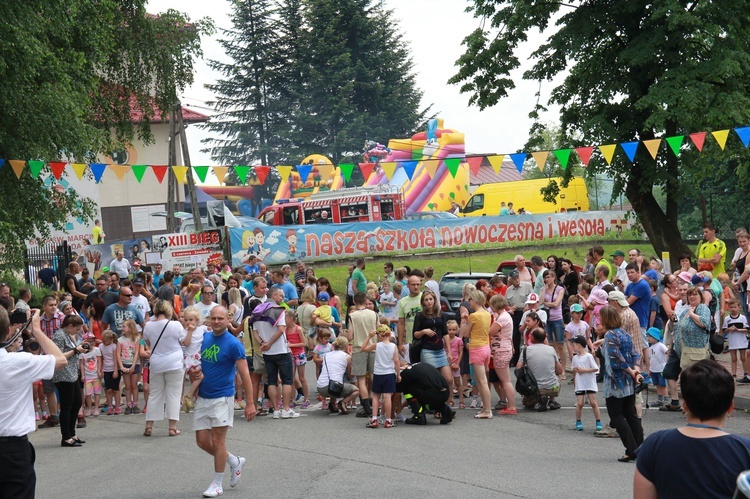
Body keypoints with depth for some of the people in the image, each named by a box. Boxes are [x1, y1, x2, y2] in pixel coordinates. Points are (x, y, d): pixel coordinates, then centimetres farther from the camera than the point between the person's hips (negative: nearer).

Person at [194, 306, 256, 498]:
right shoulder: (204, 338, 5)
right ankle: (235, 462, 30)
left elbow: (245, 375, -12)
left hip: (222, 398, -6)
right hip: (202, 397, 6)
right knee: (202, 441, 8)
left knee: (217, 441, -1)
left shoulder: (233, 344, -12)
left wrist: (250, 403, -16)